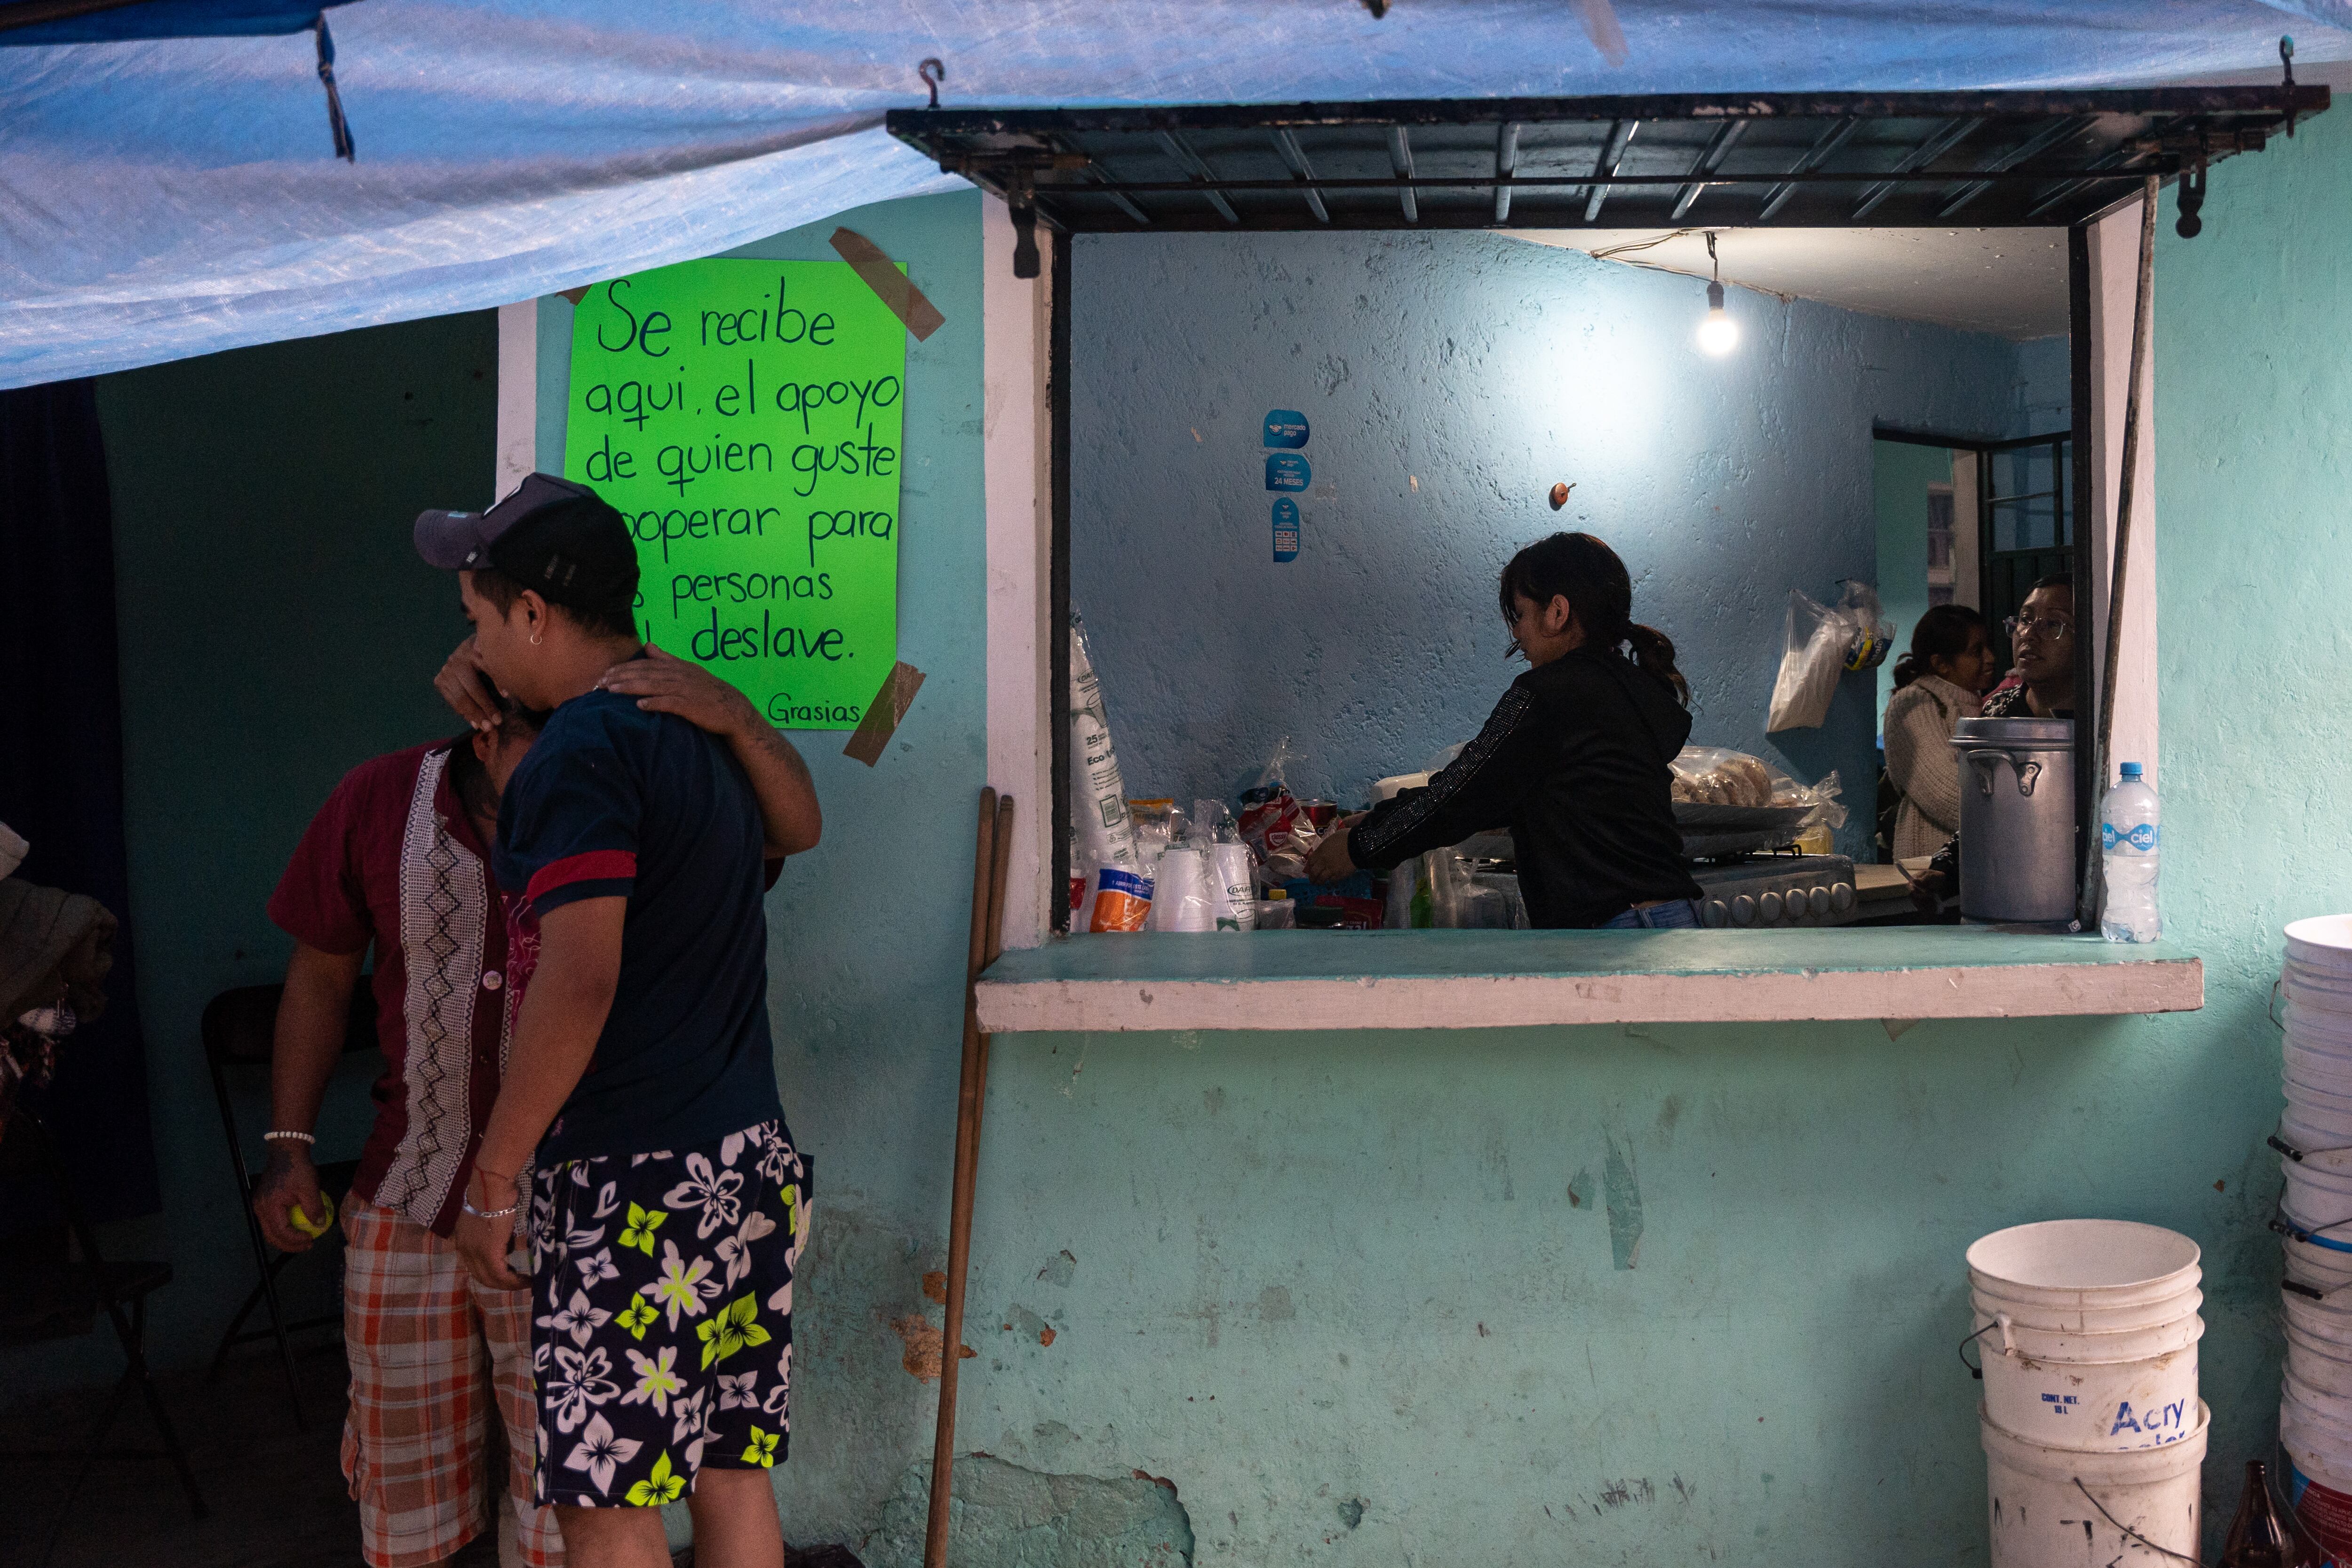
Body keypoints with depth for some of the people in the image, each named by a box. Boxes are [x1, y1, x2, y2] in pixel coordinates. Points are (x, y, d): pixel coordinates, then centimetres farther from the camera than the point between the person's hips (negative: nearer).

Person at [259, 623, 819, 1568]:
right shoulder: (377, 807, -6)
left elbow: (793, 829, -21)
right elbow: (320, 980, 5)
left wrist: (731, 716, -38)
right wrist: (288, 1149, 3)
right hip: (407, 1206, 2)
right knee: (403, 1482, 16)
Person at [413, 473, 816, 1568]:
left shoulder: (582, 751, -14)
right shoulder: (701, 726, 12)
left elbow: (578, 984, -22)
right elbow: (800, 817, 34)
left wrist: (492, 1180, -15)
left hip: (631, 1187, -9)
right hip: (752, 1163, 9)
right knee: (731, 1471, 15)